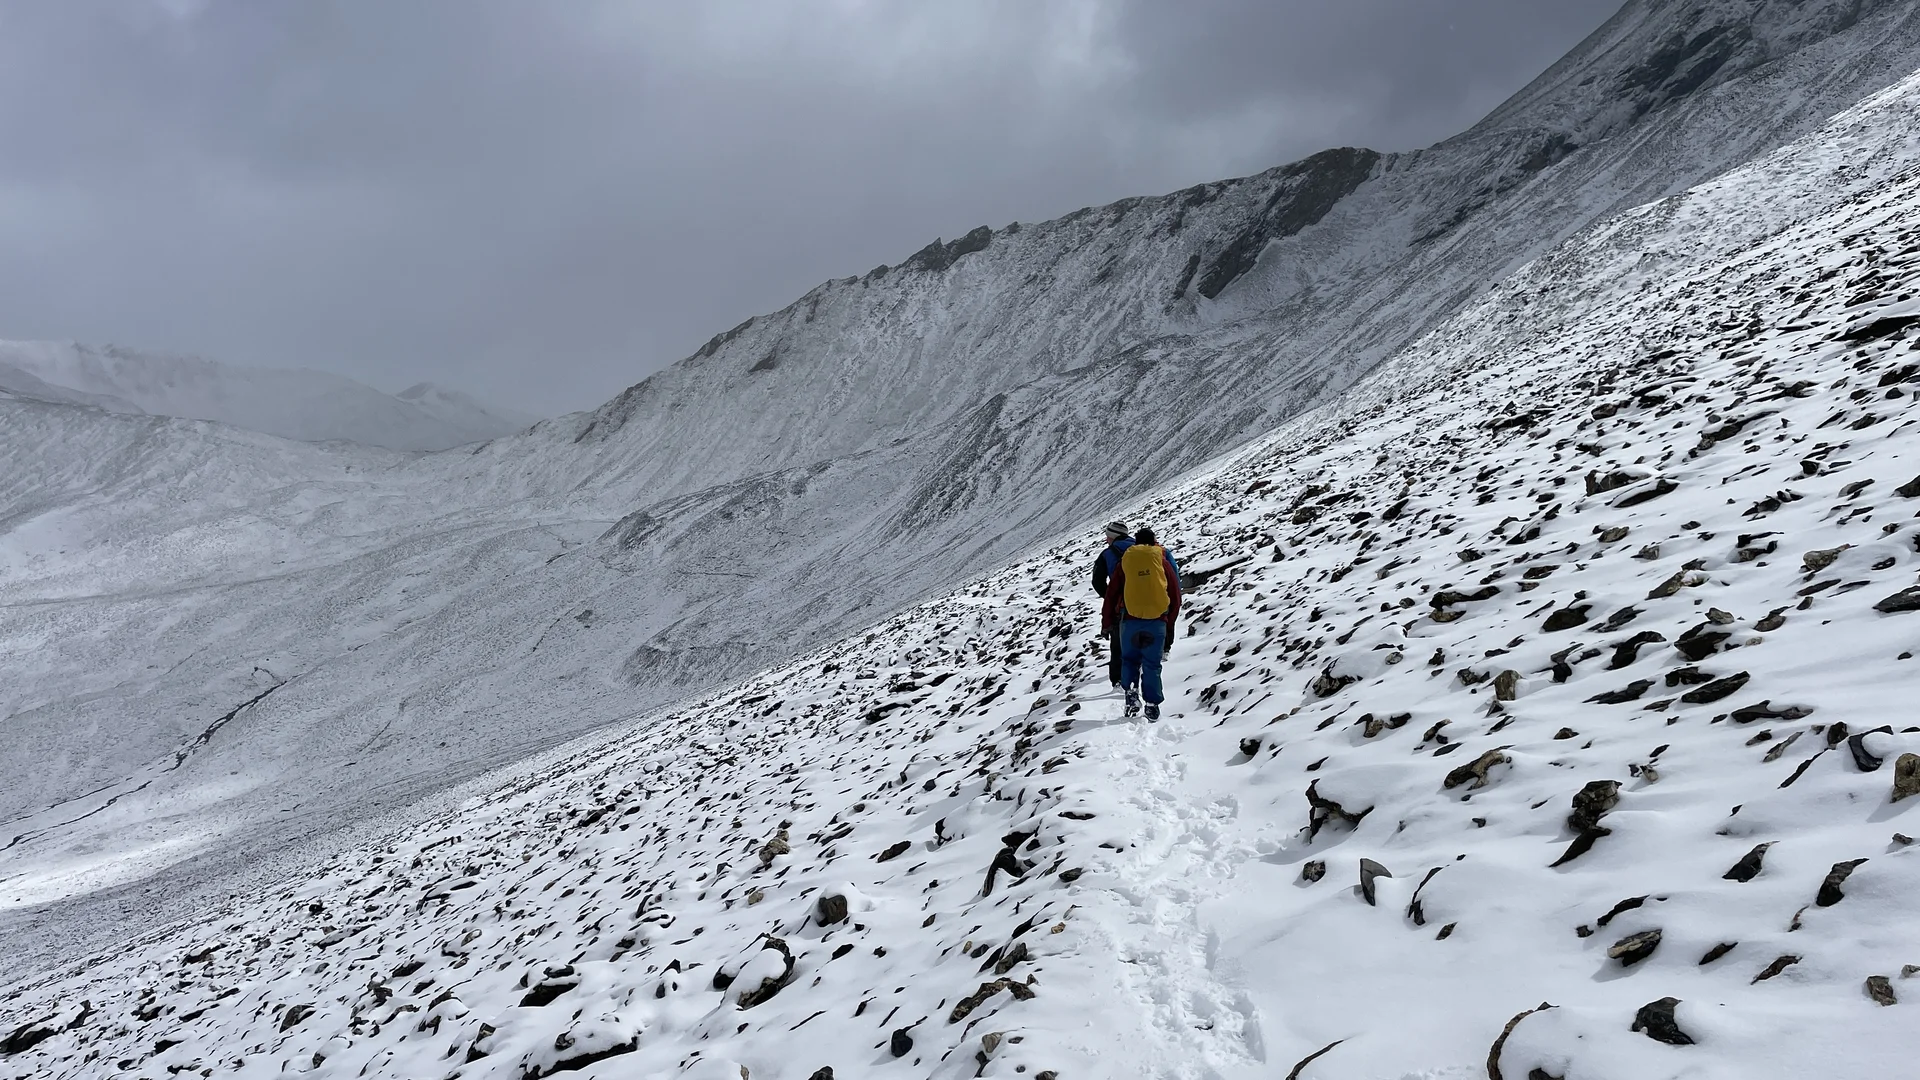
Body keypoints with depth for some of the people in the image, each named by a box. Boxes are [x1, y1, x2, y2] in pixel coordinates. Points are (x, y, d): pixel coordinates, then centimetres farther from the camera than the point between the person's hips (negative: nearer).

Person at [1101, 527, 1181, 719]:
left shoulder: (1125, 561, 8)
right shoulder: (1163, 562, 8)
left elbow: (1111, 595, 9)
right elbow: (1175, 597, 10)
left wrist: (1106, 622, 17)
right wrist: (1169, 624, 18)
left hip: (1130, 620, 0)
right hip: (1157, 622, 0)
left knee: (1130, 659, 16)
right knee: (1152, 664, 8)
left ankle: (1131, 691, -5)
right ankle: (1152, 705, 4)